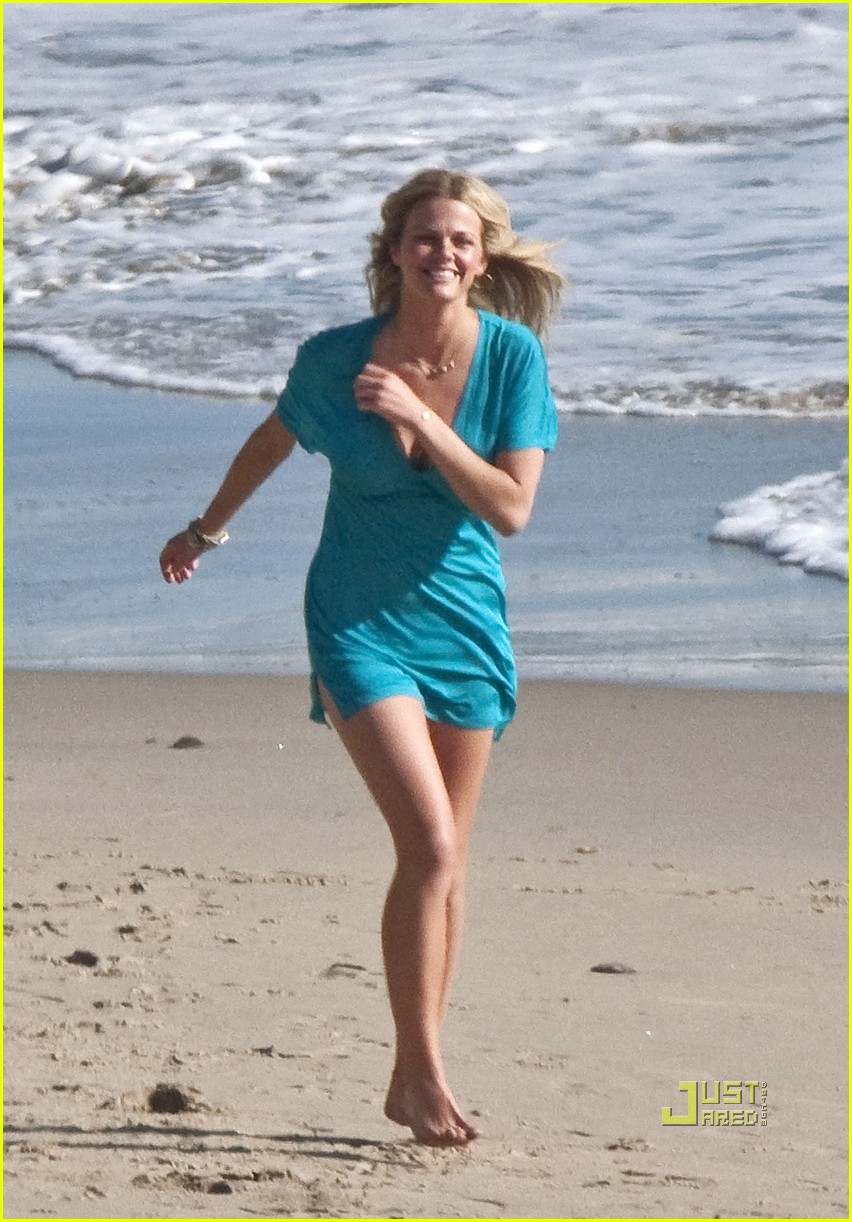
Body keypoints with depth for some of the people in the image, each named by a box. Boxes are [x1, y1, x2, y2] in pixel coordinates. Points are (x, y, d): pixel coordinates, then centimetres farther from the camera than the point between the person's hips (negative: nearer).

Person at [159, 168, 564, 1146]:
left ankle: (414, 1081, 20)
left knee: (446, 861, 8)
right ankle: (422, 1072, -9)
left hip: (464, 623, 3)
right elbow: (273, 440, 10)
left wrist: (420, 420, -26)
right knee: (429, 846, -17)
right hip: (362, 624, -3)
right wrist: (207, 527, 24)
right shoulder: (334, 360, -11)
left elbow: (511, 508, -16)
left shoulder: (513, 356, -10)